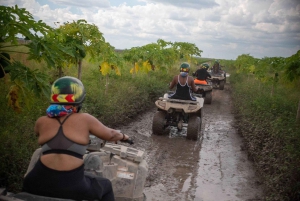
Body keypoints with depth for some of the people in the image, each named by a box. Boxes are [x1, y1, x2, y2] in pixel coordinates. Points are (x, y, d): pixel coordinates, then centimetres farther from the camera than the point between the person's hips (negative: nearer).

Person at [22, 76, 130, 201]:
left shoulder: (41, 122, 8)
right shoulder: (85, 119, -1)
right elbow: (110, 135, 10)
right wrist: (123, 136, 31)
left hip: (41, 185, 3)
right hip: (73, 187, -2)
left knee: (29, 183, 38)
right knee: (106, 186, 25)